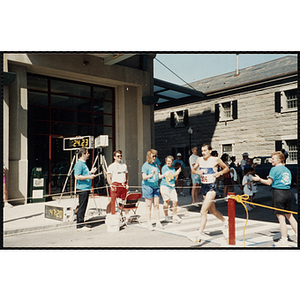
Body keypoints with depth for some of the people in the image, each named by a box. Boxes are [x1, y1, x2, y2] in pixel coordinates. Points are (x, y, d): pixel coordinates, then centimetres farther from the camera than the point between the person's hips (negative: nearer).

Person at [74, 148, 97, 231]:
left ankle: (81, 224, 19)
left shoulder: (84, 163, 19)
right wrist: (89, 177, -20)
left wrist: (90, 172, 16)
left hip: (86, 188, 10)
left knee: (83, 207, 12)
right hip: (82, 189, -10)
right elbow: (77, 176, -21)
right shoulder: (79, 164, -12)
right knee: (81, 207, -6)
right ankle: (80, 225, -1)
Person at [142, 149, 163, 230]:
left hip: (156, 186, 6)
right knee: (149, 206, 1)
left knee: (156, 205, 8)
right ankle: (149, 224, 9)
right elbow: (144, 177, -16)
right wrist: (151, 175, -30)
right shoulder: (145, 165, -8)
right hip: (147, 186, -6)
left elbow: (158, 176, 15)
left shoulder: (156, 165, 12)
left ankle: (158, 222, 16)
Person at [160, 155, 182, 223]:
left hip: (172, 186, 6)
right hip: (165, 186, -5)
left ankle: (175, 216, 13)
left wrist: (178, 173, 4)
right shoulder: (164, 168, -5)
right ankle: (166, 216, 15)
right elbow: (167, 177, -12)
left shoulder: (173, 168, 15)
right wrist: (175, 174, -15)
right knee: (166, 201, 0)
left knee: (175, 201, -1)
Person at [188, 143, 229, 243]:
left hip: (212, 187, -6)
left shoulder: (216, 160, -6)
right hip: (204, 186, 6)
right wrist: (197, 171, -9)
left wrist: (220, 173, -13)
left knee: (203, 211, -14)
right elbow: (193, 170, 13)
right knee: (212, 211, 21)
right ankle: (225, 222, 47)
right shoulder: (199, 159, 5)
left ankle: (199, 236, -10)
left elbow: (227, 168, 6)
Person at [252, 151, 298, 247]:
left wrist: (259, 179, 2)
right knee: (289, 216, 18)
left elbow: (269, 182, -11)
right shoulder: (287, 170, 14)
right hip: (288, 193, 7)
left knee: (281, 218, -2)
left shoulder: (275, 169, -8)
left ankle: (284, 240, 4)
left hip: (278, 193, -7)